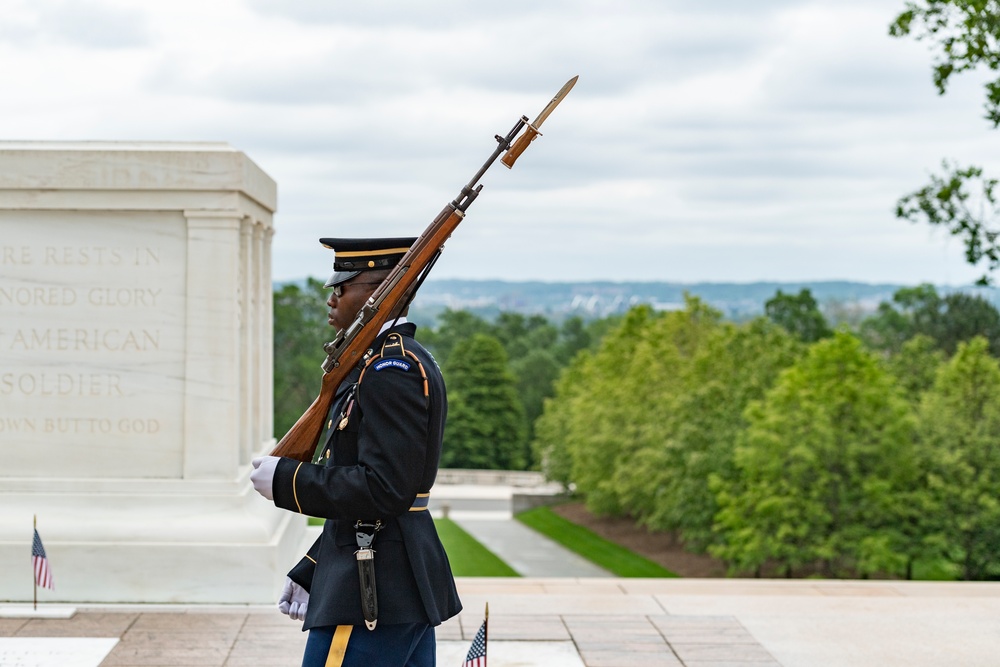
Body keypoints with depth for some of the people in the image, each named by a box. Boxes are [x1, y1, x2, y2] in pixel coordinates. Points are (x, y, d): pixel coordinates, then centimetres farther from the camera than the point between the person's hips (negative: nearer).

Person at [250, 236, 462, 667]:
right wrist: (309, 574, 18)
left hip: (372, 598, -10)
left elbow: (383, 492, -25)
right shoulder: (405, 361, 16)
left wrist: (285, 480, -15)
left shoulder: (391, 369, -16)